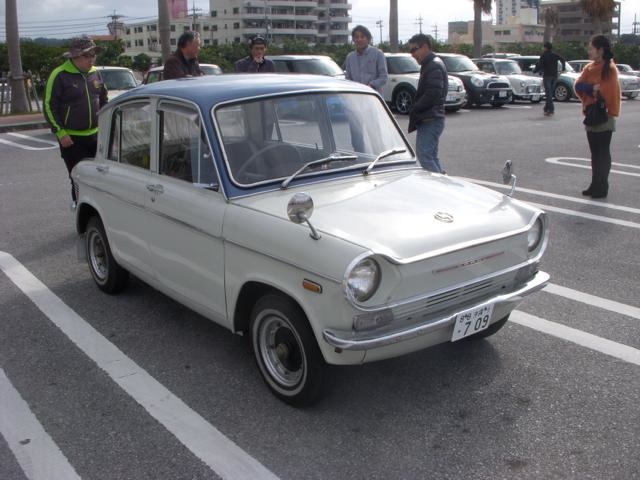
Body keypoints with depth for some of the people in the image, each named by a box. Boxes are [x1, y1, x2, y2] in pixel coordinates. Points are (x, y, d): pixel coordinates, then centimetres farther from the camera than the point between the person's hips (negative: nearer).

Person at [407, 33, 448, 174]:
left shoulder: (434, 66, -13)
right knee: (431, 156, 13)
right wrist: (415, 111, 11)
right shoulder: (429, 65, 20)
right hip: (430, 120, 10)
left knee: (424, 155, -13)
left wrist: (414, 110, -15)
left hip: (431, 121, -10)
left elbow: (432, 94, -23)